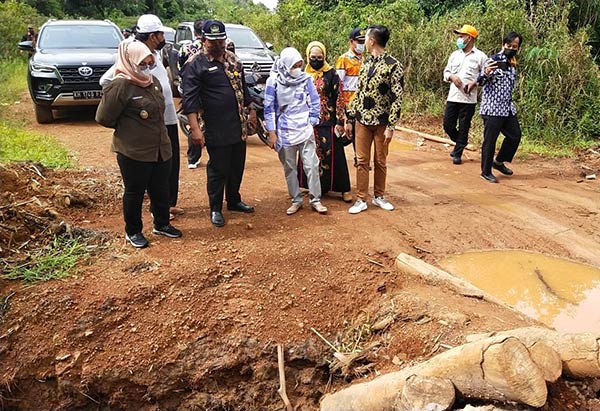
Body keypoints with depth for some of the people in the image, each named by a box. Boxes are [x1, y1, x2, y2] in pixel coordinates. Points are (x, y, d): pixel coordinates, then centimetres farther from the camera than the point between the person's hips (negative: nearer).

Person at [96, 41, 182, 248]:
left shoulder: (153, 81, 9)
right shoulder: (120, 86, -15)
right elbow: (104, 118, -13)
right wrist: (127, 129, 1)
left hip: (160, 149, 7)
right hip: (133, 153, -7)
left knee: (161, 190, 17)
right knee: (134, 192, 8)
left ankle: (162, 224, 35)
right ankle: (133, 231, 25)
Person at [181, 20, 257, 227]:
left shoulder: (233, 59, 11)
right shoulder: (195, 64, -10)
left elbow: (243, 88, 21)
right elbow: (190, 99, -14)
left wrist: (251, 111, 20)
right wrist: (195, 128, -21)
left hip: (238, 125, 6)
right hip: (215, 129, -6)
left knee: (237, 166, 15)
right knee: (218, 169, 3)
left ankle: (234, 201, 33)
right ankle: (216, 209, 19)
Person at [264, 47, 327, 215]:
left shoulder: (305, 78, -2)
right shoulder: (273, 82, -5)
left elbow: (315, 102, 6)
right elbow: (269, 108, -1)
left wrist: (311, 123, 2)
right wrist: (272, 132, -4)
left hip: (305, 130, 0)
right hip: (285, 132, 0)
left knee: (312, 165, -1)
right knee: (289, 168, 9)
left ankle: (315, 199, 11)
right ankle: (296, 200, 22)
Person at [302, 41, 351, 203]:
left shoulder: (331, 74, -3)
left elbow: (339, 98, -6)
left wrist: (340, 121, -11)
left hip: (328, 122, -4)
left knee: (332, 154, -3)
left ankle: (344, 189, 6)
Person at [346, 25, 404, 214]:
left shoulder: (393, 65, -10)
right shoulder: (366, 63, 9)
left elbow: (397, 98, -12)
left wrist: (391, 126, -16)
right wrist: (349, 118, 10)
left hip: (381, 122, -4)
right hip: (362, 121, 5)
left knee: (381, 161, 9)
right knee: (362, 161, 5)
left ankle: (379, 196, 25)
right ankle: (361, 200, 13)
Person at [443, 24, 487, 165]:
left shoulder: (480, 56, -2)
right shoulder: (454, 55, 11)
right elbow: (446, 72, 15)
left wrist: (475, 82, -15)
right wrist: (451, 77, -7)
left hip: (468, 99, -4)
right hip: (452, 96, 4)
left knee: (463, 128, 3)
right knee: (448, 125, 5)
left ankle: (458, 153, 16)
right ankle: (460, 143, 32)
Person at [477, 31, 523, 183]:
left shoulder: (512, 64, 13)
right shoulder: (493, 61, -10)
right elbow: (480, 82, -19)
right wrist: (486, 74, -40)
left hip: (508, 108, 8)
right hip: (492, 109, -8)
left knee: (515, 136, 13)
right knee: (490, 141, -1)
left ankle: (499, 161, 29)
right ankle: (486, 172, 10)